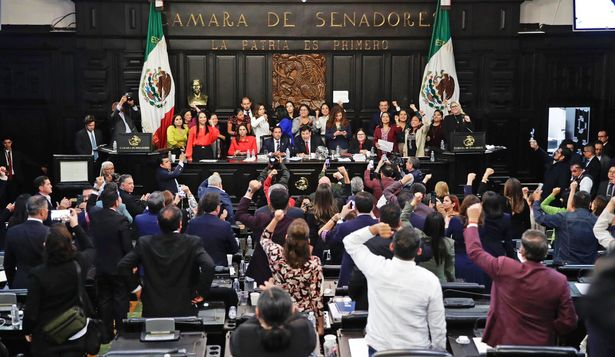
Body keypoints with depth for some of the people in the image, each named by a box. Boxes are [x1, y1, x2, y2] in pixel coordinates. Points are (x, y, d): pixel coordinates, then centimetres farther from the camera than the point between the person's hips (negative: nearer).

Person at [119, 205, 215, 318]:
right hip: (184, 311, -2)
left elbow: (122, 266, -5)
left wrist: (135, 287, 5)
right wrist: (201, 291, -11)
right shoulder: (192, 243, -12)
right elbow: (209, 266, -24)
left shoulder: (145, 243, -5)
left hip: (152, 312, 2)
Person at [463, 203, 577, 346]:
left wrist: (473, 221, 9)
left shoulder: (504, 268, -18)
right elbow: (568, 323, -10)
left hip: (503, 343, -1)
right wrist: (546, 330, 7)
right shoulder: (559, 281, -15)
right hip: (541, 346, 1)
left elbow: (474, 251, -3)